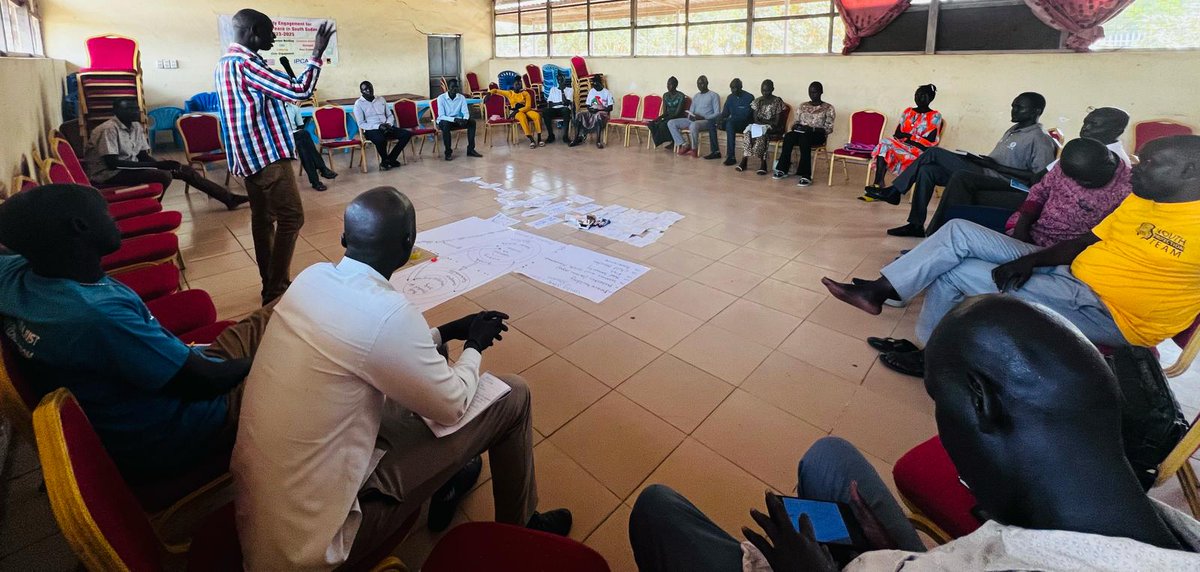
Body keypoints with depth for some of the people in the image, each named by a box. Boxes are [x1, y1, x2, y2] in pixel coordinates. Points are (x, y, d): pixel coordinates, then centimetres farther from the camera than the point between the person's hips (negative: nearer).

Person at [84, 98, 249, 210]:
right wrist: (156, 165, -26)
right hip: (109, 176, -8)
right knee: (163, 176, -31)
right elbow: (112, 163, -23)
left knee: (184, 170, -2)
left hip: (130, 168, 8)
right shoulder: (108, 130, -18)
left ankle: (228, 198, -3)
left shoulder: (136, 127, 7)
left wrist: (161, 164, -11)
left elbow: (144, 156, 10)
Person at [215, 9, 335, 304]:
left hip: (249, 154, 10)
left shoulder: (225, 62, 17)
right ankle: (276, 291, -6)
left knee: (262, 218, 12)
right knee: (291, 218, -8)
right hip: (267, 153, -10)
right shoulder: (245, 62, -16)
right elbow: (299, 91, -20)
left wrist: (284, 79, 19)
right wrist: (317, 53, -12)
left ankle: (270, 284, 19)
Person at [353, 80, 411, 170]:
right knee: (380, 140, -40)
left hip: (386, 127, 6)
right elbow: (361, 124, -7)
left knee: (407, 134, -15)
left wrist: (388, 123, -6)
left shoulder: (381, 99, 15)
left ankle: (391, 159, -9)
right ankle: (385, 160, -8)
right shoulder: (358, 104, 0)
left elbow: (390, 115, 18)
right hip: (371, 129, -5)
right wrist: (378, 126, -19)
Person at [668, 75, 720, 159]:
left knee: (694, 125, -43)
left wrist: (703, 117, -21)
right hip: (693, 120, 7)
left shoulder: (714, 95, 1)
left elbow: (717, 113, -7)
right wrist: (690, 116, -6)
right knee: (671, 123, -10)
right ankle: (684, 145, -17)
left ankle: (694, 148, -21)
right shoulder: (696, 96, 21)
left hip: (707, 121, -7)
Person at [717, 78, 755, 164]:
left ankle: (731, 157, -40)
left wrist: (732, 118, -25)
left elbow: (746, 115, -17)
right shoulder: (730, 97, 11)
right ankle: (716, 152, -12)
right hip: (733, 122, 7)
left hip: (745, 124, -7)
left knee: (730, 123, -38)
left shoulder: (749, 97, -8)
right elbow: (725, 112, 10)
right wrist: (720, 118, -13)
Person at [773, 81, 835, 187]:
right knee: (789, 136, -31)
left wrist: (811, 129, -20)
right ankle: (783, 169, -28)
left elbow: (829, 129, -5)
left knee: (804, 138, -39)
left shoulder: (828, 108, 2)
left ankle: (806, 176, -43)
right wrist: (795, 126, -9)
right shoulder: (803, 105, 16)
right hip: (801, 133, 4)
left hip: (818, 136, -4)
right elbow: (796, 122, 17)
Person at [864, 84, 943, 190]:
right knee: (884, 144, -29)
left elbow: (930, 142, -5)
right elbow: (897, 133, 12)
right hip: (901, 145, 4)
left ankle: (879, 182, -39)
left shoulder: (935, 116, 4)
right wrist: (899, 136, -12)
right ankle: (878, 183, -44)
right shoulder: (908, 112, 19)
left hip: (919, 151, -4)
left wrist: (909, 136, -9)